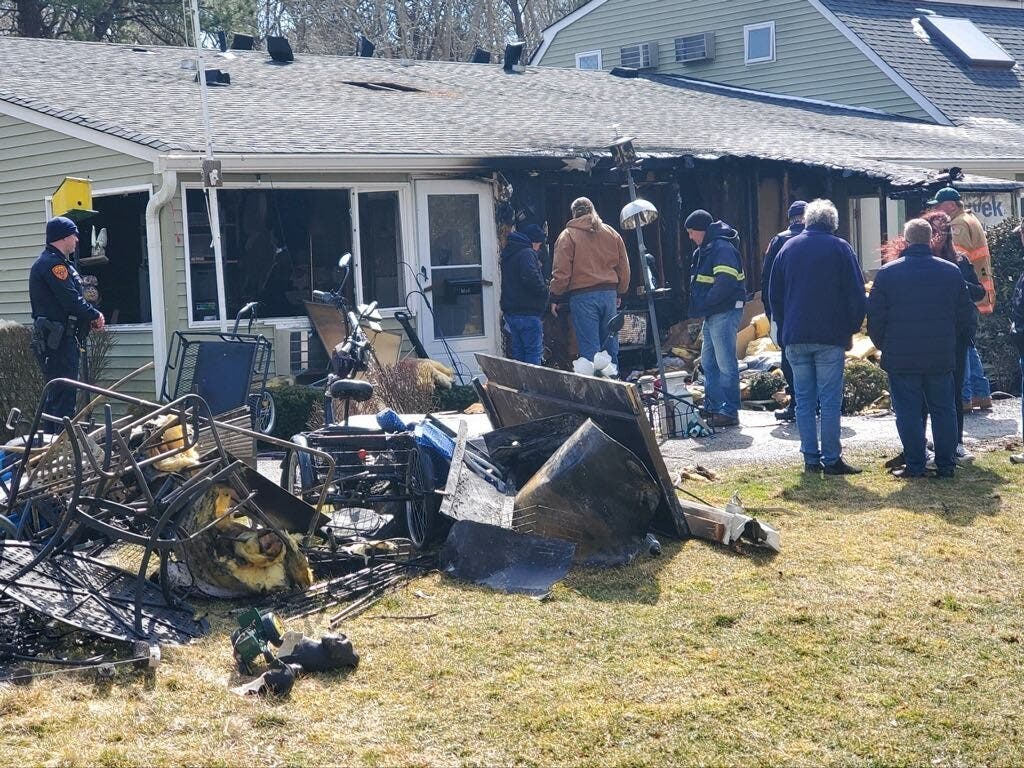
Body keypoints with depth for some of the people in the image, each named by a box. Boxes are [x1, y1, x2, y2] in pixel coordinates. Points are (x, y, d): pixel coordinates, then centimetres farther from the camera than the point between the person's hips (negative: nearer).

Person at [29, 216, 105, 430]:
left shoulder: (51, 262, 21)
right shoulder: (52, 263, -14)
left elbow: (70, 298, 20)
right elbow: (71, 300, -20)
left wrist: (90, 317, 7)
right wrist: (95, 315, -6)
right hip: (58, 340, -11)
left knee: (55, 395, 16)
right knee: (64, 396, -11)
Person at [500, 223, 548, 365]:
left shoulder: (507, 253, 18)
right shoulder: (526, 253, -13)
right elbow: (531, 279, -26)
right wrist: (545, 291, -12)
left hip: (510, 311, 9)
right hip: (527, 312, -9)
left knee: (518, 352, 13)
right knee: (534, 353, -7)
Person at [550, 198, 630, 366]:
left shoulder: (568, 235, -2)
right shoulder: (612, 234, 12)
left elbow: (561, 272, -6)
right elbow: (624, 268, 15)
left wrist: (555, 298, 2)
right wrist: (619, 294, 25)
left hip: (582, 296, -5)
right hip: (609, 294, 5)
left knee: (589, 350, -4)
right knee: (610, 347, 13)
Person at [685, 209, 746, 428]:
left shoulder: (722, 248, -15)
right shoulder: (705, 250, 18)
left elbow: (725, 283, -25)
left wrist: (704, 303, -17)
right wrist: (701, 306, 11)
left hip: (725, 312, -11)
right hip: (712, 314, 11)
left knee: (725, 363, -8)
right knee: (708, 361, 16)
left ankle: (729, 412, -5)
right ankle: (712, 407, 24)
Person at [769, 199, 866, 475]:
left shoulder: (788, 248, 9)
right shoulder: (840, 248, -1)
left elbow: (775, 295, 13)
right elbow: (856, 294, -2)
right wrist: (850, 330, 8)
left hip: (795, 338, 3)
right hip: (831, 338, -3)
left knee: (804, 400, 7)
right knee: (830, 401, -2)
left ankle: (811, 458, 7)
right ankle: (831, 460, -2)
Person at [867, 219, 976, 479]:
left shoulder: (887, 273, -4)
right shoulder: (951, 272, 2)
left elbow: (875, 319, -2)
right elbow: (966, 317, 7)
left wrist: (884, 347, 12)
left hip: (901, 357, -2)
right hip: (941, 357, 2)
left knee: (908, 412, 3)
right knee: (943, 409, 10)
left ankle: (915, 465, 3)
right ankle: (945, 465, 11)